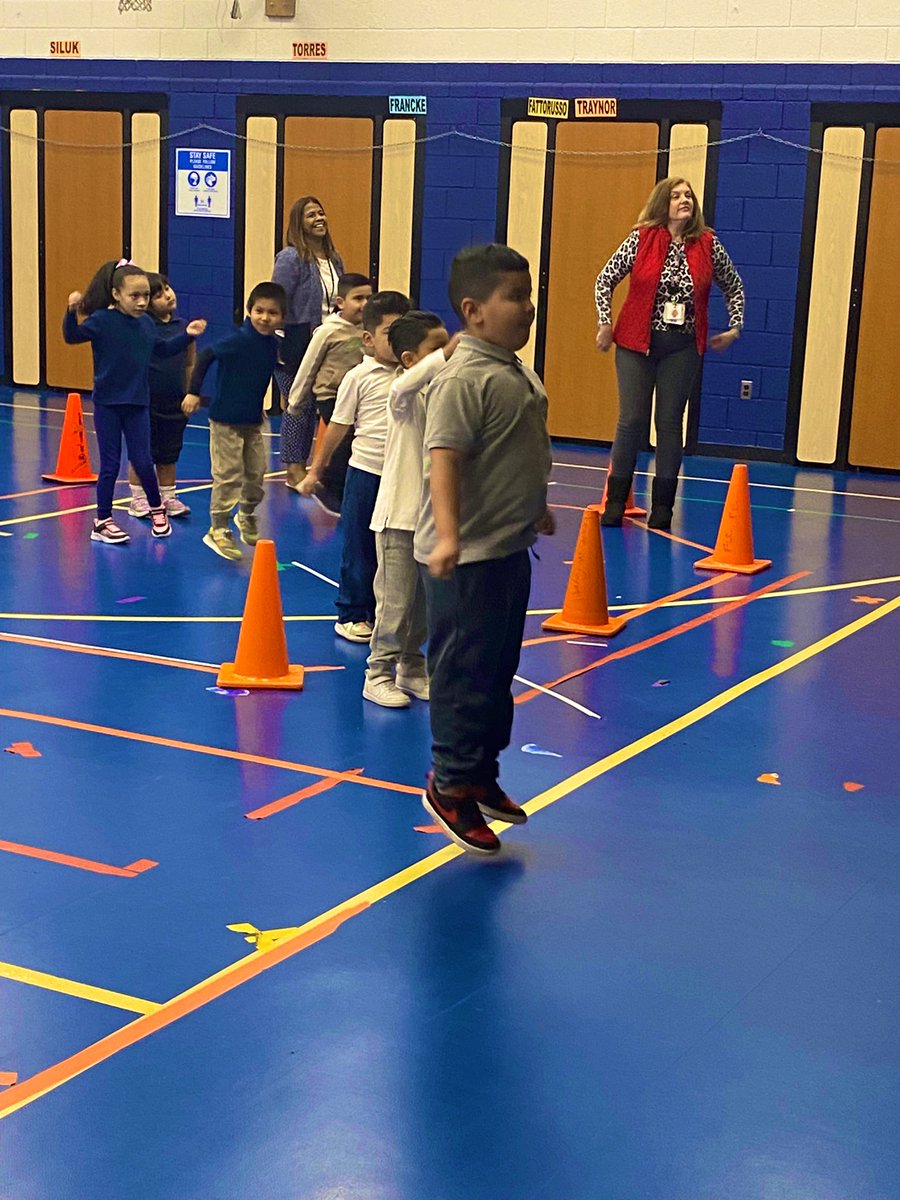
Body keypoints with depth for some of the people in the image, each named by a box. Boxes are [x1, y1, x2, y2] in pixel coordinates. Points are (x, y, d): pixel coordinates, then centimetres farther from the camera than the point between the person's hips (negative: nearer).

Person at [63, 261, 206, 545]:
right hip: (107, 404, -3)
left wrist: (187, 335, 10)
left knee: (142, 462, 5)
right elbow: (72, 336, -20)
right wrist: (72, 312, -36)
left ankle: (157, 507, 29)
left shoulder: (146, 323, 4)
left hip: (138, 404, 3)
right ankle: (102, 521, 15)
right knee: (110, 465, 3)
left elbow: (164, 349, 20)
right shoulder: (102, 320, -11)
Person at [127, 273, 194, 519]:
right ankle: (138, 498, 18)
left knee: (169, 454, 15)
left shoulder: (183, 327, 3)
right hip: (146, 402, -4)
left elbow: (189, 365, 11)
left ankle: (168, 497, 26)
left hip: (174, 403, 4)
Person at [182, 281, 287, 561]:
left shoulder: (273, 344, 1)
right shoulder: (239, 339, -20)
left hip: (253, 420, 7)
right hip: (226, 420, -7)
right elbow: (206, 356, -19)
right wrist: (193, 392, -20)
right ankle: (218, 530, 8)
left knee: (257, 471, 13)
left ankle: (246, 516, 38)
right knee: (228, 475, -3)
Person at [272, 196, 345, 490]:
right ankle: (293, 470, 5)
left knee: (313, 405, 11)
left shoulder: (333, 259, 10)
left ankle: (302, 466, 21)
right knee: (297, 405, -3)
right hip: (296, 342, -7)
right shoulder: (291, 258, -12)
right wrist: (278, 346, -16)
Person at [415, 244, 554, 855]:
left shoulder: (516, 371, 10)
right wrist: (447, 536, -39)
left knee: (500, 669, 19)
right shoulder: (465, 379, -20)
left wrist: (536, 508, 36)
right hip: (469, 559, -10)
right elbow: (444, 458, -29)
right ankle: (452, 784, 13)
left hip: (510, 549, 10)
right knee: (465, 672, 0)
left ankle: (483, 775, 32)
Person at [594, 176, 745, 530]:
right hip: (637, 342, -1)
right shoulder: (641, 239, -5)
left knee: (671, 423, 5)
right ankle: (615, 501, 9)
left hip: (683, 347, 1)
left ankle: (662, 507, 12)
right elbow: (605, 280, 1)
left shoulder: (708, 245, 0)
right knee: (632, 420, 0)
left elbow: (734, 287, 14)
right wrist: (605, 325, -5)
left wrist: (734, 327, 7)